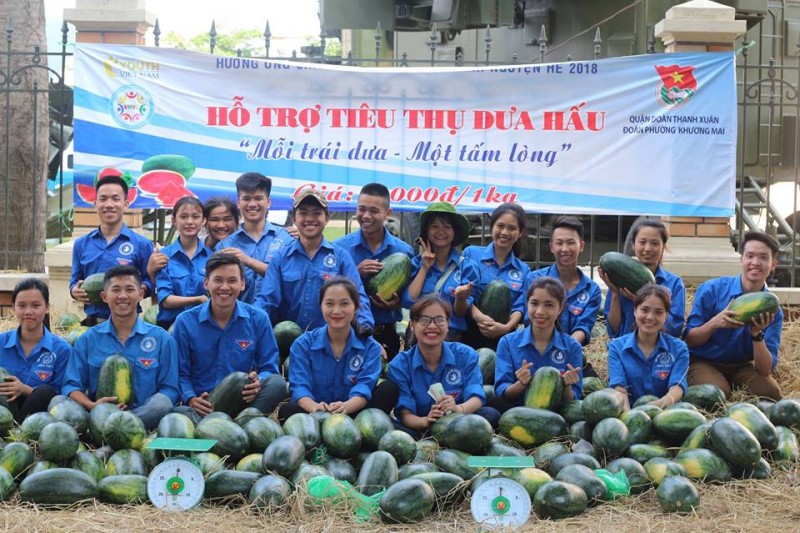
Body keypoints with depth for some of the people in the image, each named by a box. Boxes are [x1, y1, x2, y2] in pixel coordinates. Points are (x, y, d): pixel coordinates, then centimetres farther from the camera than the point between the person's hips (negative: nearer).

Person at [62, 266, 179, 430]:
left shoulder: (161, 339, 10)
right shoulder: (88, 340, 14)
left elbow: (169, 389, 4)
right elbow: (71, 385, 7)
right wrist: (91, 405, -16)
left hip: (144, 414, 0)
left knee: (161, 404, -36)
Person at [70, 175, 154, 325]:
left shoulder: (141, 244, 2)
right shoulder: (81, 244, 13)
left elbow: (150, 282, 1)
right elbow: (75, 281, 19)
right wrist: (75, 291, -4)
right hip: (91, 322, 3)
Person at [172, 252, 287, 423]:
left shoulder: (258, 319, 6)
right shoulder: (185, 322, 4)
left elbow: (269, 368, 6)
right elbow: (181, 372, 4)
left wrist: (258, 382, -17)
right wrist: (191, 399, -15)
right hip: (203, 405, -2)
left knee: (277, 383, -29)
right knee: (181, 414, -38)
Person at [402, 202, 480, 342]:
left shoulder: (467, 266, 2)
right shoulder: (417, 262, 8)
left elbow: (461, 313, 0)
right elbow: (408, 301, -3)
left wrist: (461, 298, -20)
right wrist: (425, 268, -2)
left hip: (452, 336, -1)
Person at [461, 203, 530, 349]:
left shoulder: (524, 270, 13)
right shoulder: (471, 253, 6)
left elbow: (520, 307, 4)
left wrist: (507, 327, -16)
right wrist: (478, 315, -20)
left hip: (503, 338, 2)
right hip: (469, 334, -2)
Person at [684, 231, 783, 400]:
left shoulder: (773, 311, -7)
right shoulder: (711, 290, -12)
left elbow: (766, 370, -12)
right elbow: (689, 340, -9)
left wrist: (758, 334, -29)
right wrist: (714, 323, -29)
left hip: (741, 366, 3)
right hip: (703, 362, -3)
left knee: (770, 391, -25)